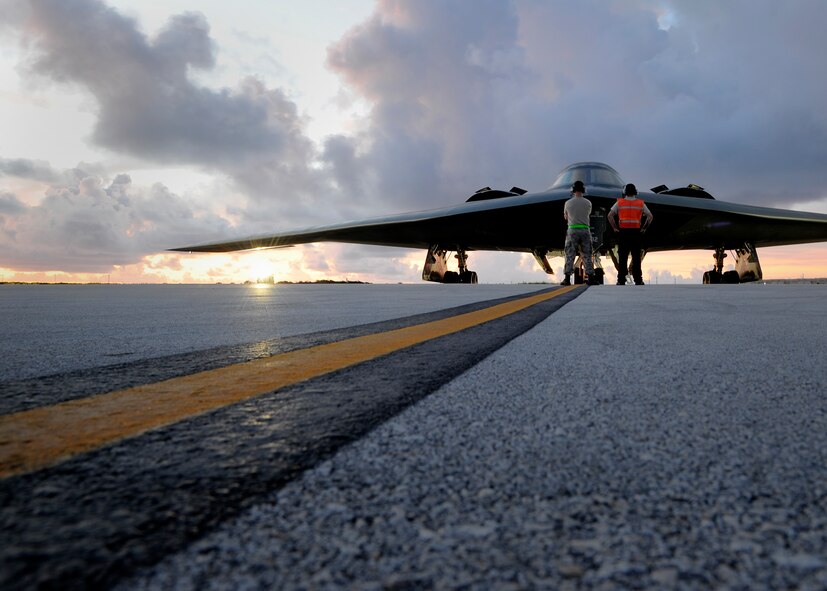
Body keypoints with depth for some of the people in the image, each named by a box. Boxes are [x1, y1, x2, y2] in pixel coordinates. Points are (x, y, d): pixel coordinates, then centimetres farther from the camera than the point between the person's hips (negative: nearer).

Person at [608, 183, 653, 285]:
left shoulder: (619, 203, 3)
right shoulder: (641, 203, 6)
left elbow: (610, 215, -5)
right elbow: (650, 216, 2)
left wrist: (615, 228, 1)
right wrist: (644, 228, 7)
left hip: (623, 232, 0)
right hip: (636, 232, 0)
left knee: (622, 258, 2)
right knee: (636, 258, 4)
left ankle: (621, 280, 1)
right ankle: (638, 280, 5)